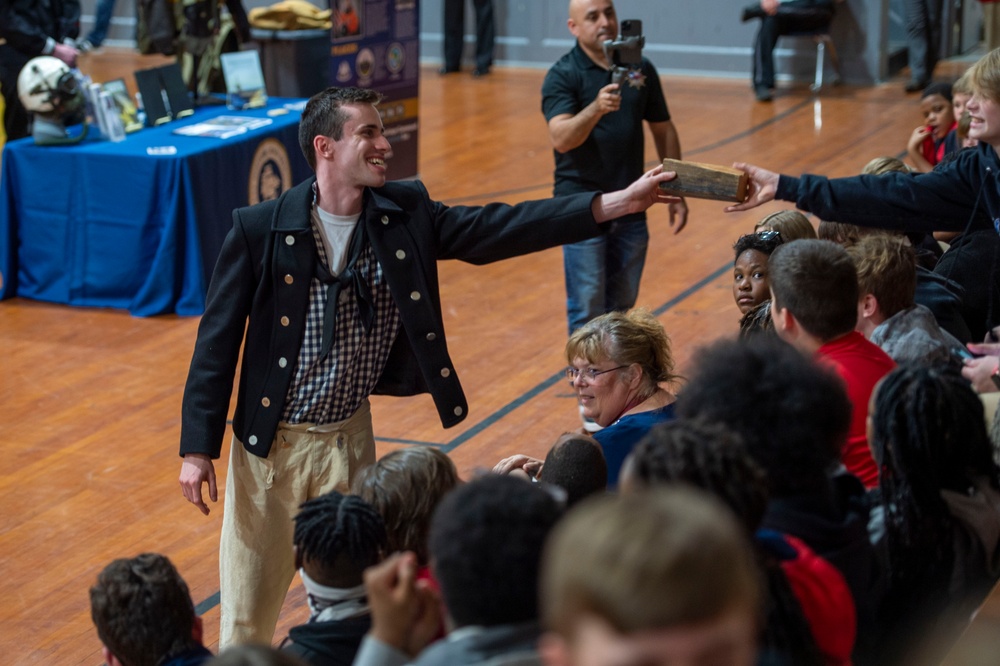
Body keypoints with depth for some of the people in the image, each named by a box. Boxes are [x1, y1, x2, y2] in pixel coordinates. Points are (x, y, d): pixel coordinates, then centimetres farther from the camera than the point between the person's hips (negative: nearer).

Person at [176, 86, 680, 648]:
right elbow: (219, 340, -9)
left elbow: (501, 229, -10)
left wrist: (621, 202, -18)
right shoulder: (260, 229, -14)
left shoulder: (406, 215, -5)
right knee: (248, 609, 8)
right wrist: (199, 448, -9)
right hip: (270, 442, -3)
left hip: (348, 438, 3)